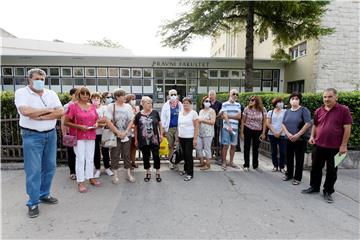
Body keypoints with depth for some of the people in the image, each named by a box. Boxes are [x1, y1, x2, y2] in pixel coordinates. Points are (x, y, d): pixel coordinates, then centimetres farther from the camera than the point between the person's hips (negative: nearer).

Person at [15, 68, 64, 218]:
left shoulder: (51, 94, 6)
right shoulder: (21, 92, -5)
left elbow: (61, 112, -5)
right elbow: (25, 111, -23)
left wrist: (40, 117, -16)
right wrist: (48, 110, -13)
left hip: (51, 134, 5)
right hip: (32, 136, -4)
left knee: (49, 167, 13)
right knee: (33, 170, 0)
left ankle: (44, 194, 30)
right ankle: (33, 203, 14)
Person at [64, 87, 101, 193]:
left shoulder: (92, 107, 9)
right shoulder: (73, 106, -6)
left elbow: (96, 119, 20)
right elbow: (66, 122, -8)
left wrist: (96, 124, -2)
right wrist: (79, 126, -18)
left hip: (91, 136, 5)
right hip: (78, 136, -5)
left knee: (90, 158, 12)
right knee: (80, 159, -2)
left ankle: (91, 178, 26)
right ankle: (80, 182, 9)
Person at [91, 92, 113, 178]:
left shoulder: (104, 108, 3)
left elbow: (106, 119, -8)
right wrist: (100, 123, -16)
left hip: (103, 132, 1)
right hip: (93, 133, 0)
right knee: (96, 152, 7)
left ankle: (107, 168, 23)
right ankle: (97, 169, 20)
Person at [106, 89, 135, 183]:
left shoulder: (128, 106, 4)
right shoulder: (111, 106, -6)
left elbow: (131, 121, 3)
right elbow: (108, 122, -11)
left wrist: (125, 132, -9)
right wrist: (118, 132, -14)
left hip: (127, 135, 3)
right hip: (115, 135, -3)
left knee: (126, 155, 10)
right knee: (115, 155, 4)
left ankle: (128, 174, 20)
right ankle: (115, 175, 17)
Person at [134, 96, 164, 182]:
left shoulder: (155, 113, -1)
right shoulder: (138, 115, -1)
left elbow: (159, 124, 8)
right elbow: (135, 128, 5)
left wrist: (161, 134, 3)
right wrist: (136, 139, 5)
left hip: (154, 139, 0)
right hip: (143, 140, 1)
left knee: (156, 156, 4)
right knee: (145, 156, 11)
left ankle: (158, 173, 19)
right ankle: (148, 173, 28)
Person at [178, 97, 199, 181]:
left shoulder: (193, 113, -7)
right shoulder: (180, 113, 9)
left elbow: (196, 126, -9)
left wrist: (195, 139, -14)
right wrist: (178, 136, 12)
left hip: (190, 138, -5)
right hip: (181, 137, 5)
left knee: (189, 155, -3)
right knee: (184, 154, 13)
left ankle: (190, 173, 8)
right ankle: (186, 169, 30)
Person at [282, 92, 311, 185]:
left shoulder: (304, 110, -6)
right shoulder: (287, 111, 10)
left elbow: (308, 124, -14)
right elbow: (283, 124, 6)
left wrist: (297, 135, -17)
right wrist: (288, 134, -10)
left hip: (300, 139, -5)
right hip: (289, 139, 5)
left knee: (299, 159, 3)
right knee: (289, 158, 12)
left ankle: (297, 178, 16)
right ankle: (289, 174, 28)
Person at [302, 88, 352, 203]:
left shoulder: (344, 110, -7)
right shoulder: (318, 111, 5)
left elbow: (347, 128, -8)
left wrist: (343, 145, -11)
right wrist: (312, 136, 4)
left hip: (335, 147, -4)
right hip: (318, 145, 4)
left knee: (331, 171, 9)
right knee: (316, 168, 14)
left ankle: (328, 192, 25)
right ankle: (314, 187, 31)